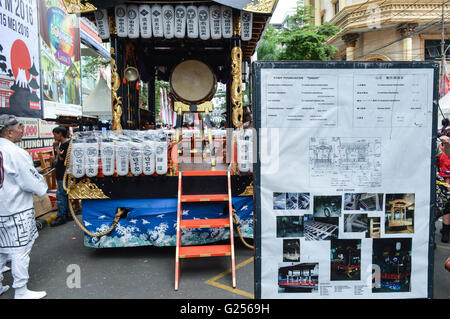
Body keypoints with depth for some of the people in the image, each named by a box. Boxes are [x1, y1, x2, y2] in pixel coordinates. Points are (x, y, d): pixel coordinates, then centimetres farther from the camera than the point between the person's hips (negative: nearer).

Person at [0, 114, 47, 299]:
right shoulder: (16, 153, -19)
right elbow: (31, 181, -18)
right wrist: (42, 188, 3)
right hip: (16, 210, -8)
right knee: (20, 250, 3)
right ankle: (21, 293, 13)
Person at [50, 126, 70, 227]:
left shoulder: (67, 144, -15)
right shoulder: (61, 144, 14)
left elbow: (62, 157, -19)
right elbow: (56, 157, 19)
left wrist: (57, 147, -12)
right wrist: (55, 147, 8)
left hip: (64, 174, -10)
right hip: (61, 174, 10)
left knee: (60, 195, -7)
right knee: (65, 195, 15)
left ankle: (61, 217, -1)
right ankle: (67, 214, 24)